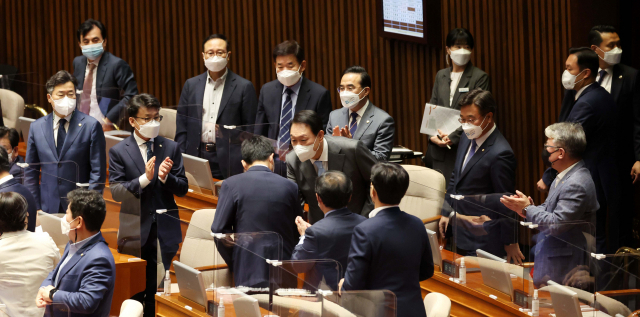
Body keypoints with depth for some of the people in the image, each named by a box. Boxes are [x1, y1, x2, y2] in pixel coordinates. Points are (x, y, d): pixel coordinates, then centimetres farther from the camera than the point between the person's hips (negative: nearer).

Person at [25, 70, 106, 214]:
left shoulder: (91, 126, -2)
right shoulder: (36, 127, 7)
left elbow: (98, 172, -3)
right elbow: (30, 172, 10)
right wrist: (35, 208, 3)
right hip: (48, 208, 2)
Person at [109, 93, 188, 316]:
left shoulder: (171, 148, 5)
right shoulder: (119, 152, -1)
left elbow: (183, 189, 3)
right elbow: (116, 192, -10)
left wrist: (165, 177, -18)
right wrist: (144, 178, -24)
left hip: (164, 230, 2)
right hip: (135, 231, -1)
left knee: (159, 289, 4)